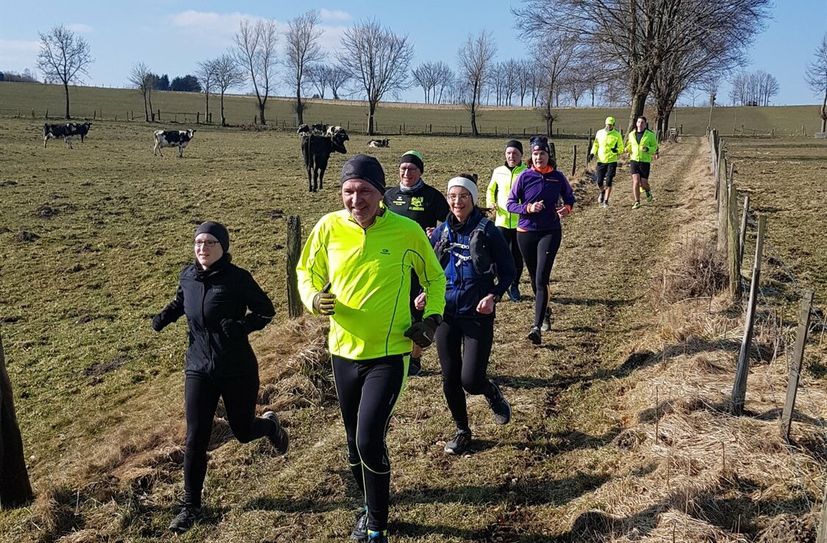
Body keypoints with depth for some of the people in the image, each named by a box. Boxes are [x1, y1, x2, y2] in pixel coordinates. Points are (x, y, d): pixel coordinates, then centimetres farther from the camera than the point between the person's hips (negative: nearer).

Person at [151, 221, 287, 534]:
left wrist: (241, 325, -24)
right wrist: (165, 316, 0)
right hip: (199, 370, 3)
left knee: (243, 432, 13)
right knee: (195, 440, 2)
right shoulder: (188, 276, -1)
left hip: (238, 370, -3)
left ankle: (270, 425, 49)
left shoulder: (237, 278, -15)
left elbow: (266, 310, -7)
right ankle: (191, 506, 18)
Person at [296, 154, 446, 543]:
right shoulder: (329, 226, -6)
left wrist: (432, 318, -8)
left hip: (389, 354, -4)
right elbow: (306, 273, 7)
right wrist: (315, 299, -14)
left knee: (369, 440, -13)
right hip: (344, 352, 4)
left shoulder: (406, 230, -11)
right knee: (354, 440, 17)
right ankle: (371, 506, 44)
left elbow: (434, 277, 6)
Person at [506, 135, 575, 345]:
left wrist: (567, 207, -9)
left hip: (550, 232, -2)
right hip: (526, 232, 2)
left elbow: (569, 197, 14)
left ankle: (537, 327, -17)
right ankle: (544, 311, 41)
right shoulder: (524, 177, -3)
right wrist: (528, 208, -20)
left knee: (541, 279, -13)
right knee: (534, 277, 16)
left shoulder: (558, 177, -1)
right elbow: (510, 203, -2)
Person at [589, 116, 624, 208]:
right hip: (601, 161, 2)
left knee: (608, 182, -7)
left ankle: (606, 201, 1)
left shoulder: (617, 135, 0)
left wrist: (616, 150, -18)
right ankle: (602, 192, 34)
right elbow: (596, 144, 17)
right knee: (599, 182, 0)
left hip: (612, 161, -2)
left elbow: (621, 148, 4)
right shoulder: (599, 133, 6)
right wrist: (592, 153, 1)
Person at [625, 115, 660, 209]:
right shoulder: (631, 134, 5)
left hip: (645, 162, -2)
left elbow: (655, 148, -2)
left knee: (643, 183, 1)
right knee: (636, 182, -12)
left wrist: (647, 149, -23)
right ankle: (637, 202, -4)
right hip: (634, 161, 2)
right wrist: (627, 148, -4)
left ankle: (648, 192, 38)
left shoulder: (650, 135, -6)